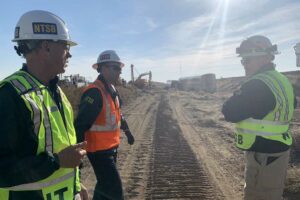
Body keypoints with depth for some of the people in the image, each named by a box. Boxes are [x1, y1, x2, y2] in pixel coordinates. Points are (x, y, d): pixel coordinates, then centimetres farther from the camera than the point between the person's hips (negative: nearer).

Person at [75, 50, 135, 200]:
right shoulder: (94, 92, -23)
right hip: (99, 151, -9)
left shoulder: (112, 90, 7)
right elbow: (80, 124, -27)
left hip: (111, 148, 9)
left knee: (104, 186, 22)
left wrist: (127, 131, 29)